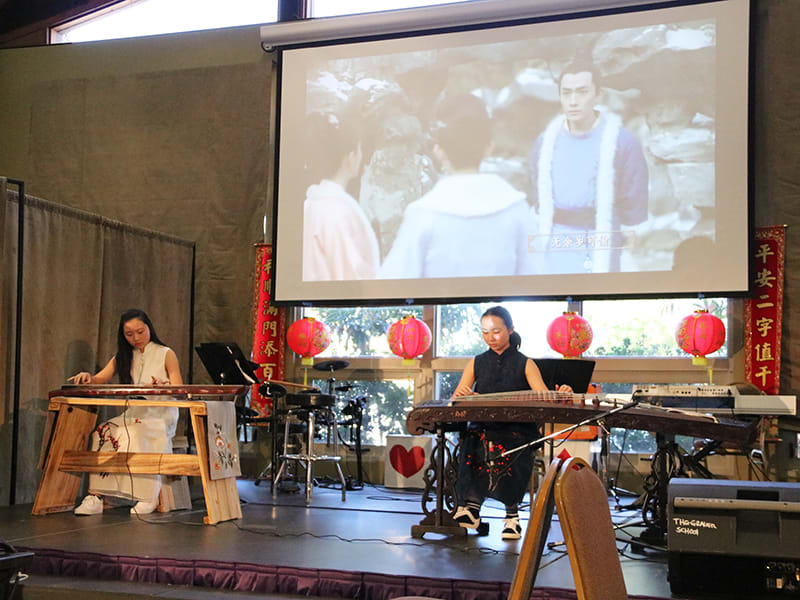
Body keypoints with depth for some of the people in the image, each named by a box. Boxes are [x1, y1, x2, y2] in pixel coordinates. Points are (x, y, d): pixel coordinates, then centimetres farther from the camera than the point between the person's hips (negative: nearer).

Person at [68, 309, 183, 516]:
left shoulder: (165, 354, 5)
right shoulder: (122, 357, 18)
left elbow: (179, 390, -4)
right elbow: (99, 379, 7)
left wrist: (164, 386, -26)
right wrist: (87, 377, -16)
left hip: (161, 415, -4)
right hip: (133, 414, 5)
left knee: (135, 434, -35)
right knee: (101, 433, -23)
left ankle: (148, 498, -27)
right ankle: (95, 497, -28)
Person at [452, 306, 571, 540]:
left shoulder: (525, 364, 9)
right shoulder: (476, 364, 17)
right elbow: (455, 402, 11)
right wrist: (463, 396, -14)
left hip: (517, 428, -1)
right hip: (482, 427, 1)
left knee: (507, 451, -36)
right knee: (472, 443, -34)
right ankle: (471, 507, -30)